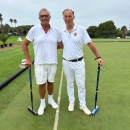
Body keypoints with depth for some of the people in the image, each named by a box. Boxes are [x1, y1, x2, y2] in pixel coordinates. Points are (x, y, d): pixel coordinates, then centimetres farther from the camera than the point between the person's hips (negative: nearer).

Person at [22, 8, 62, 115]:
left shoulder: (55, 31, 1)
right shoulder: (34, 29, -4)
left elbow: (61, 45, 13)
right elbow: (24, 44, 1)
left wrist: (52, 47, -1)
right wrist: (28, 59, -3)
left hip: (52, 62, 2)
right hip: (40, 63, -2)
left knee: (50, 82, 15)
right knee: (41, 84, 6)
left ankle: (51, 99, 37)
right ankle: (42, 103, 26)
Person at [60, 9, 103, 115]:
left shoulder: (81, 29, -9)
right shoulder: (61, 32, 1)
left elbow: (90, 44, -9)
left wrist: (98, 57, -12)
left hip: (79, 62, -3)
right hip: (66, 62, 3)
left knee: (81, 84, 5)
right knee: (69, 83, 15)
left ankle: (83, 105, 21)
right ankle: (71, 101, 32)